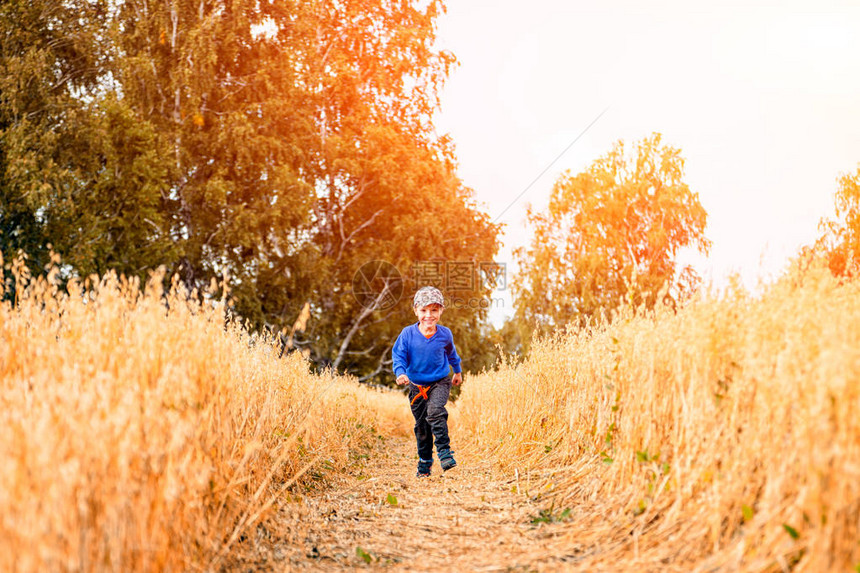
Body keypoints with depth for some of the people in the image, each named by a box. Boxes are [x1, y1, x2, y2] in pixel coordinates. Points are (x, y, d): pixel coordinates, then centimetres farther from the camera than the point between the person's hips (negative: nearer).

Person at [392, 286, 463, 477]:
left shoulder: (444, 334, -6)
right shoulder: (408, 334, -10)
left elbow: (451, 353, 14)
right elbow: (398, 354, -8)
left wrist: (457, 371, 28)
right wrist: (400, 372, -27)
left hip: (440, 382, -1)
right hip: (417, 385, 1)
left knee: (435, 412, -28)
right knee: (421, 425, 9)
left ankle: (444, 451, -19)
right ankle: (424, 463, 25)